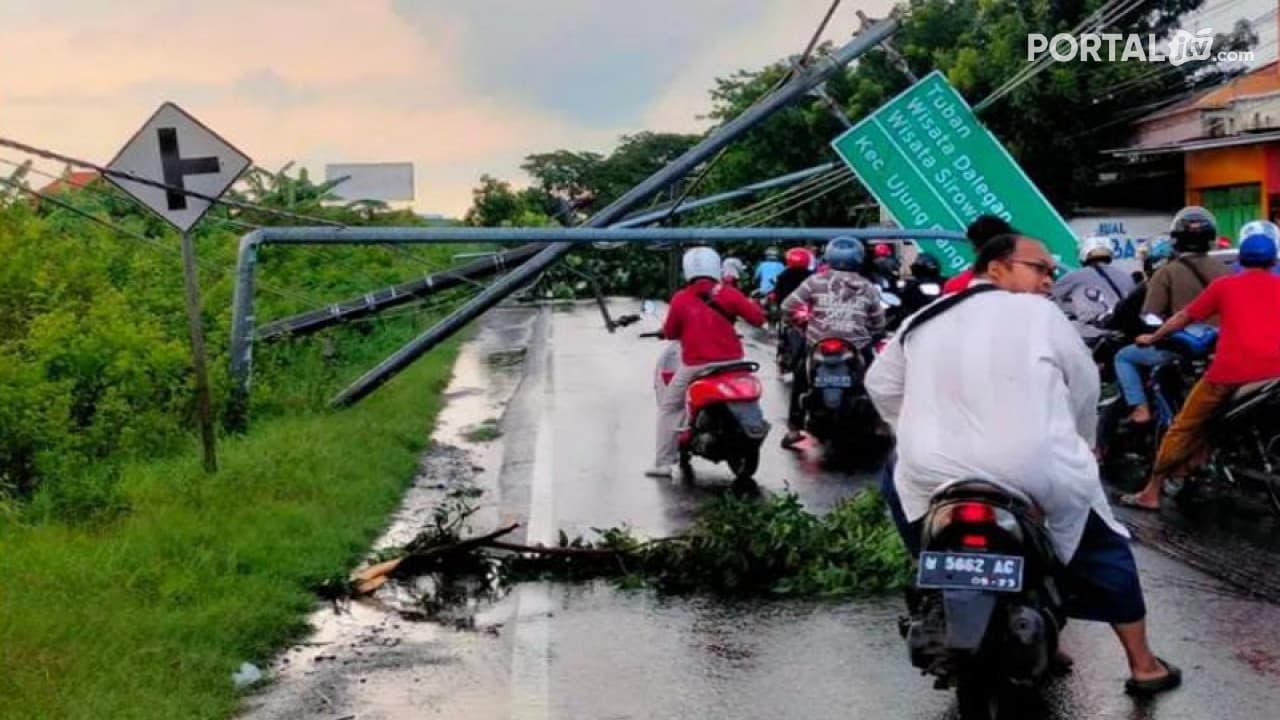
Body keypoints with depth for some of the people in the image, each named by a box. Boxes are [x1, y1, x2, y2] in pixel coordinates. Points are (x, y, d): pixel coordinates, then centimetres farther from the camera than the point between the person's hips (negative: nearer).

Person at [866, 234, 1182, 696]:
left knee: (900, 478, 36)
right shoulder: (1040, 314, 1)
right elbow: (1084, 390, 7)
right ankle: (1144, 666, 25)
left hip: (932, 473, 3)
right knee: (1104, 553, 19)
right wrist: (1079, 448, 25)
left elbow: (881, 385, 19)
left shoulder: (921, 321, 12)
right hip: (1038, 475, -3)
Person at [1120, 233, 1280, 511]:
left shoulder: (1225, 285, 14)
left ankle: (1151, 493, 11)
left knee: (1185, 427, 10)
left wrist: (1152, 338, 35)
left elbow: (1184, 317, 21)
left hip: (1230, 371, -1)